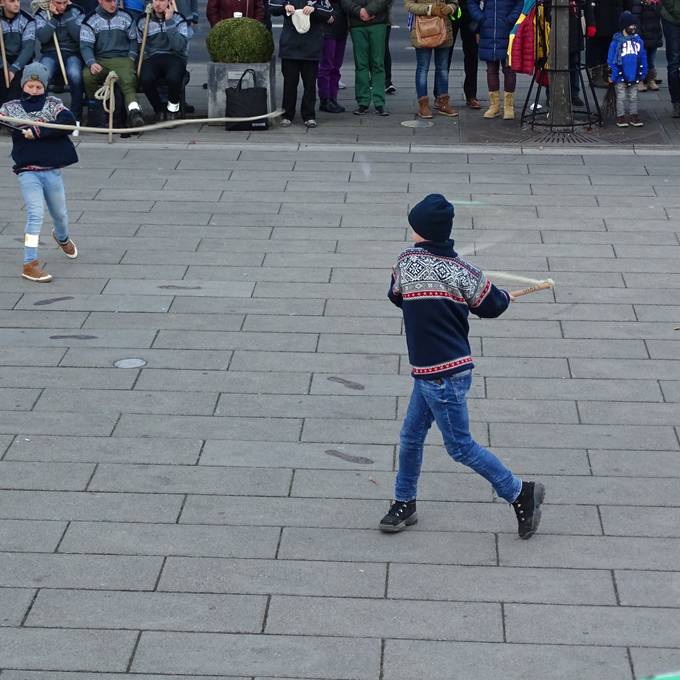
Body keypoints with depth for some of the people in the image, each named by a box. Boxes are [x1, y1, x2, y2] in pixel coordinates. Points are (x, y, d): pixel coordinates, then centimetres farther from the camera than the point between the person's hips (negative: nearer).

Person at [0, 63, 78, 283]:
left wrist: (37, 131, -22)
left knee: (60, 214, 19)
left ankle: (62, 238, 52)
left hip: (52, 170, 2)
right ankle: (30, 264, -11)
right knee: (35, 215, -15)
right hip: (27, 171, -2)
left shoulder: (53, 104, 2)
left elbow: (69, 121, -15)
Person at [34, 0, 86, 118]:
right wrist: (53, 17, -11)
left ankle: (76, 115, -21)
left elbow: (78, 36, -8)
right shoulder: (41, 14, 8)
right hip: (50, 53, 0)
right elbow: (42, 38, -8)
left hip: (72, 54, 0)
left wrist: (68, 15, -9)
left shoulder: (77, 13, 7)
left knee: (75, 75, -34)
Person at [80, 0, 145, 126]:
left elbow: (133, 40, 22)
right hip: (99, 60, 0)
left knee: (128, 80, -32)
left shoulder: (126, 18, 13)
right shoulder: (90, 21, 6)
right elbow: (85, 46, -3)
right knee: (87, 75, -32)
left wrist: (131, 58, 4)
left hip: (122, 59, 0)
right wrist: (92, 63, -22)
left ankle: (134, 111, -52)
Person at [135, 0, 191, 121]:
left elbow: (179, 46, -11)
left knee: (173, 78, -36)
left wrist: (169, 22, -11)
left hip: (174, 57, -2)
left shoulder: (179, 20, 5)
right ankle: (159, 110, -4)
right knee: (145, 79, -33)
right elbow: (140, 47, 18)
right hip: (151, 58, 2)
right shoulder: (143, 21, 12)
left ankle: (173, 108, -4)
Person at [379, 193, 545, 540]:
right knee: (411, 436, 17)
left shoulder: (409, 260, -12)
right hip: (441, 371, 7)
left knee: (460, 446, 0)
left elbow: (396, 295, 6)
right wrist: (503, 297, 26)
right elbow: (491, 305, 4)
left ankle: (519, 493, 6)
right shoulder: (460, 269, -1)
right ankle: (404, 504, 28)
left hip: (440, 375, -7)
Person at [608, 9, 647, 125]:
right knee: (621, 97, 6)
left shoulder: (638, 40, 3)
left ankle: (634, 116, 20)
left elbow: (643, 58, 9)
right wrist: (611, 75, -8)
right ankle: (620, 117, 14)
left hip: (634, 76, 3)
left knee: (633, 97, 12)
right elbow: (611, 59, -6)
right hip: (621, 77, -3)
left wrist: (643, 75, 7)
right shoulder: (616, 41, -8)